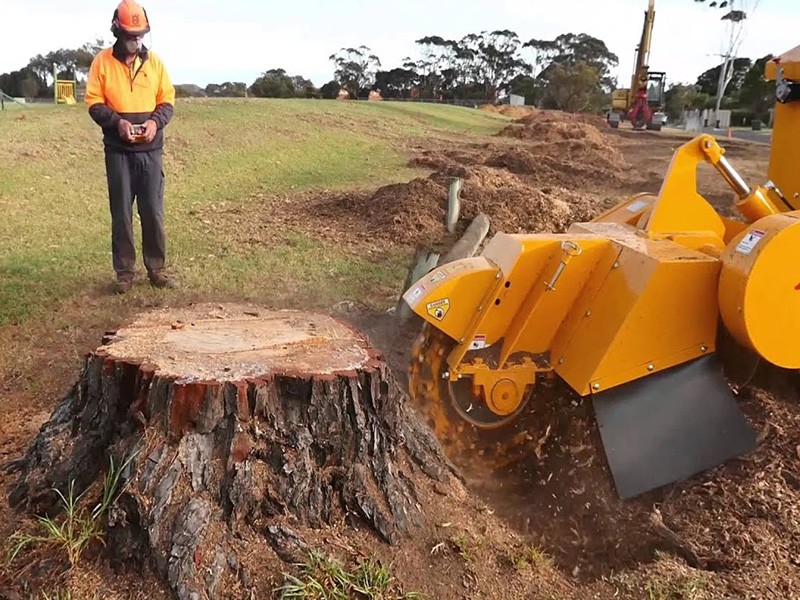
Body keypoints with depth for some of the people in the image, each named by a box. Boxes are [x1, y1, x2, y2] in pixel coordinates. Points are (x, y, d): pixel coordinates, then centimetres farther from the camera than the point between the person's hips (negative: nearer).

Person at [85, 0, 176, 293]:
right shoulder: (102, 61, 1)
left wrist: (156, 121, -12)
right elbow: (94, 103, -1)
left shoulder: (154, 61, 7)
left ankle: (156, 268, 14)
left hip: (151, 150, 1)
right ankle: (124, 272, 12)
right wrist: (117, 121, -18)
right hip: (118, 151, -1)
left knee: (153, 211, 3)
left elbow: (167, 101, 7)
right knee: (121, 213, 3)